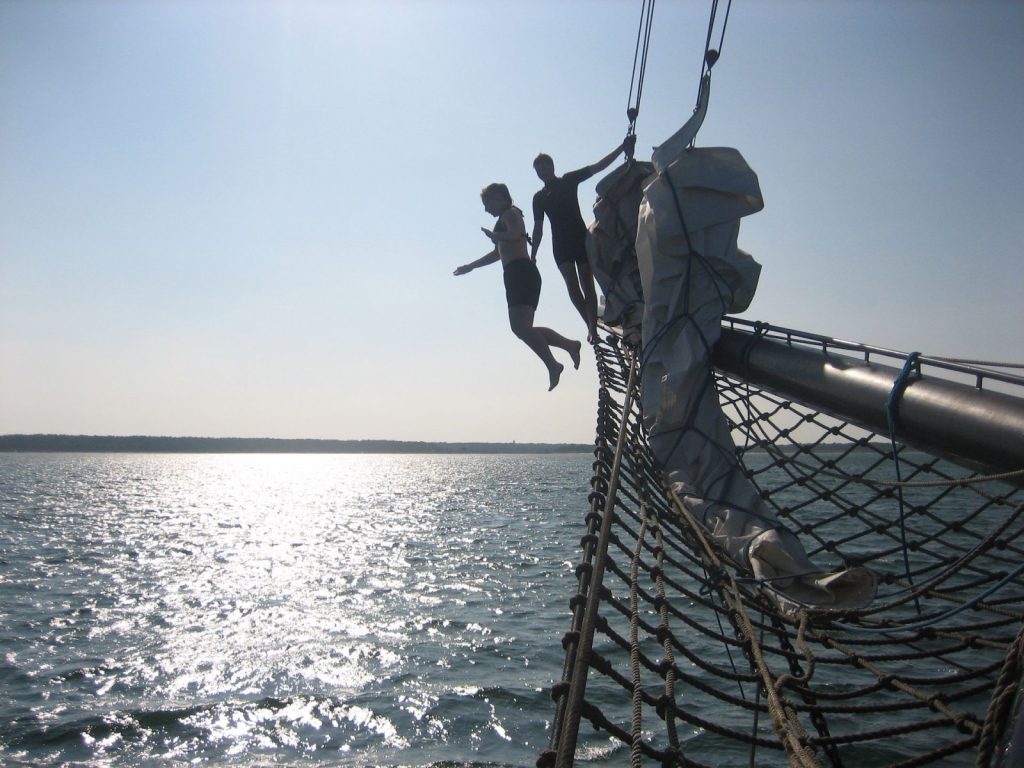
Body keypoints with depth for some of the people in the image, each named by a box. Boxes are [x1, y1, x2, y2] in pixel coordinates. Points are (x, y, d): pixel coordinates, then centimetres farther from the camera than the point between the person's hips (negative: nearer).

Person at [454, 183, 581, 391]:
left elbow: (515, 234, -23)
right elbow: (499, 252, 44)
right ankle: (570, 345, 6)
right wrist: (471, 266, 46)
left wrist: (493, 235, -12)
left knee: (521, 326, -22)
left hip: (521, 273, -10)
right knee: (521, 327, 5)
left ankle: (552, 365, -27)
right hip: (516, 275, 10)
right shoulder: (507, 219, 32)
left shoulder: (510, 214, 2)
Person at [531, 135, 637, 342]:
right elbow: (538, 229, 13)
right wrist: (532, 255, 5)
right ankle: (591, 325, -10)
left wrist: (622, 147, -9)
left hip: (581, 239, -1)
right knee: (572, 285, -14)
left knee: (587, 285, -5)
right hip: (560, 244, 1)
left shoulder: (569, 180, 7)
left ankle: (593, 328, -6)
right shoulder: (539, 197, 13)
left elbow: (598, 166, 1)